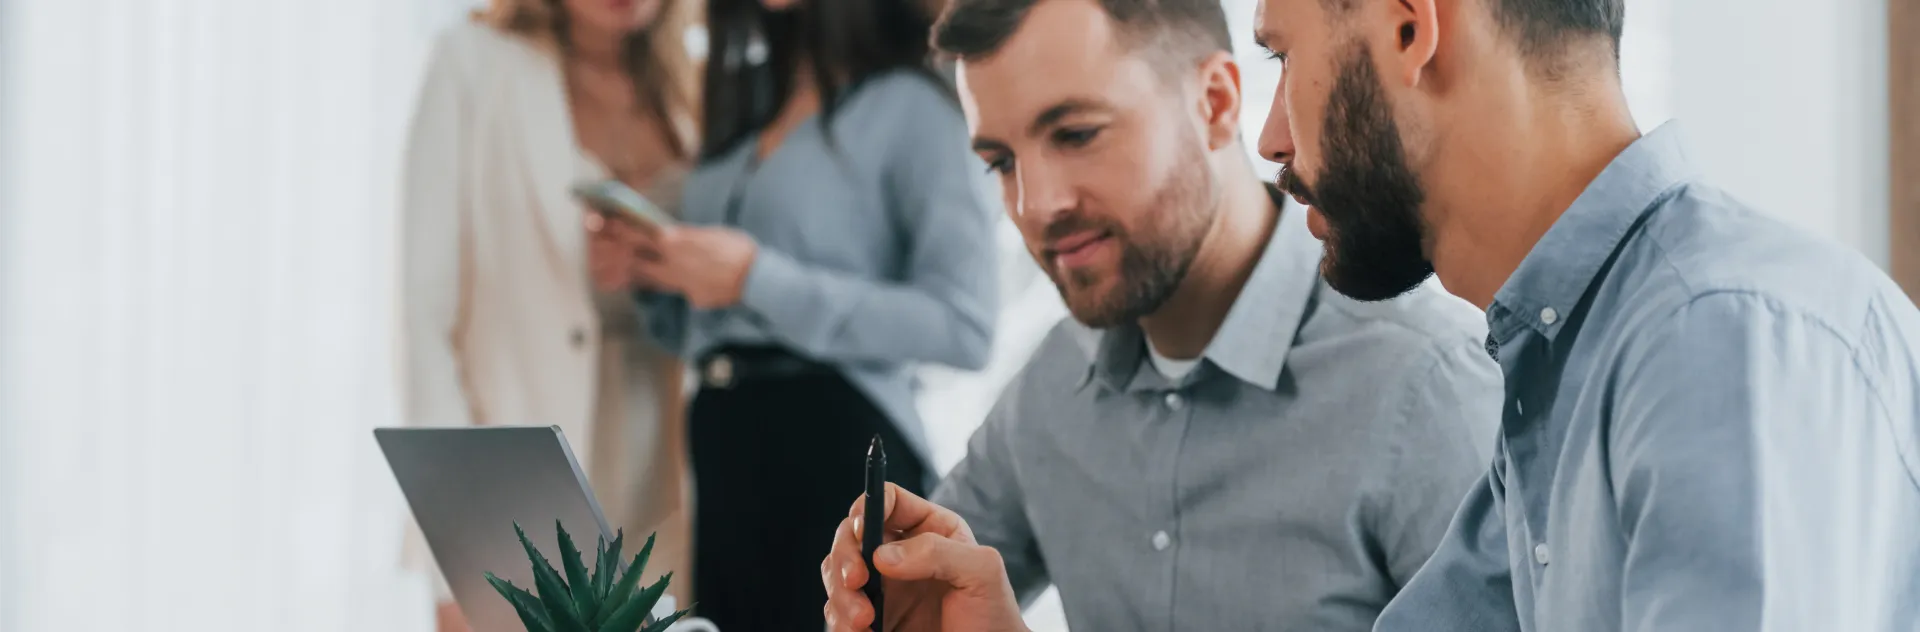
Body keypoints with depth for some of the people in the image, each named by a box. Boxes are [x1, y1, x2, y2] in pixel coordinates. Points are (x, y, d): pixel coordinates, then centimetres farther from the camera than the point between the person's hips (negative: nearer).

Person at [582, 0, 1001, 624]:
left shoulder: (915, 104, -8)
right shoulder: (748, 99, 15)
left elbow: (962, 327, -17)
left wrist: (759, 280, -18)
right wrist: (653, 277, 2)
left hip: (837, 447, -7)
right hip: (722, 452, 7)